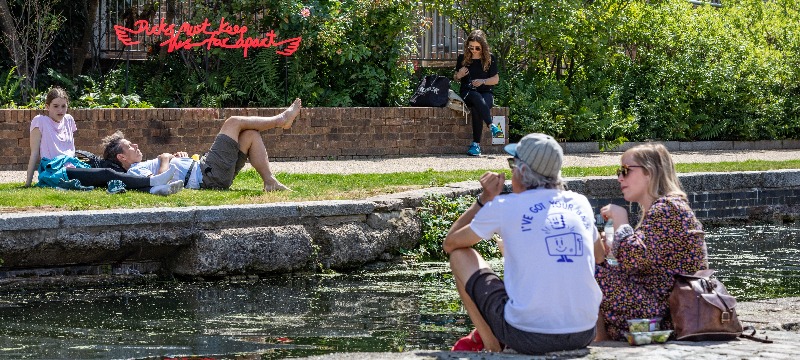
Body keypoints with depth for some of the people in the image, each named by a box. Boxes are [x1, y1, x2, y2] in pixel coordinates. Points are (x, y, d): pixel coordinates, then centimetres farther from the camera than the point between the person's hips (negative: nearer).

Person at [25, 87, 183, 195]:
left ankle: (153, 189, -45)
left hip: (71, 165, 6)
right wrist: (28, 182, -2)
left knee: (106, 179, -23)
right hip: (54, 170, -6)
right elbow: (35, 153, 0)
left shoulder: (68, 120, 19)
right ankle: (153, 181, -38)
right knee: (106, 174, -25)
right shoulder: (40, 121, 1)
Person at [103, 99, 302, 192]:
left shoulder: (143, 166, 22)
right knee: (233, 122, -6)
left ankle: (270, 182, 4)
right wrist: (165, 159, -12)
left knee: (251, 135, 7)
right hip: (208, 175, -10)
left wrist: (179, 156, 8)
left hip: (202, 167, 10)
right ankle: (282, 119, 12)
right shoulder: (135, 172, -8)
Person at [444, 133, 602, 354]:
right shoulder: (580, 204, 9)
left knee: (460, 254, 14)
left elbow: (450, 243, 11)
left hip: (529, 337, -5)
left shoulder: (504, 206, -3)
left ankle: (490, 344, 17)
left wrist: (484, 199, 19)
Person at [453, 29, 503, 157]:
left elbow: (496, 79, 5)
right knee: (477, 98, -38)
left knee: (477, 109, -36)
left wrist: (483, 81, -12)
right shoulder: (462, 58, 9)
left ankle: (476, 144, -38)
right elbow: (455, 78, 18)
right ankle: (491, 126, -54)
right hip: (467, 92, 0)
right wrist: (458, 76, -5)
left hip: (486, 92, 0)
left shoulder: (490, 58, 6)